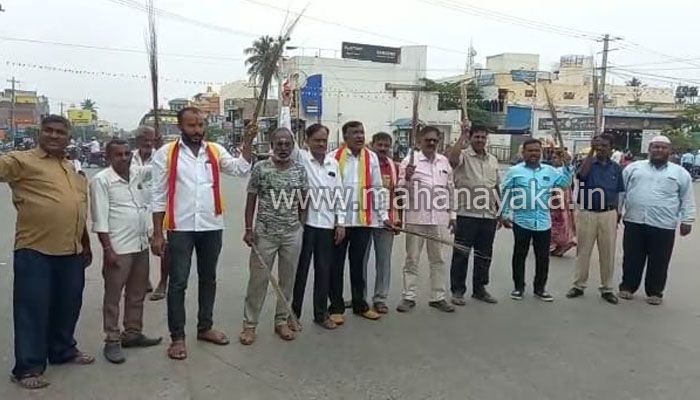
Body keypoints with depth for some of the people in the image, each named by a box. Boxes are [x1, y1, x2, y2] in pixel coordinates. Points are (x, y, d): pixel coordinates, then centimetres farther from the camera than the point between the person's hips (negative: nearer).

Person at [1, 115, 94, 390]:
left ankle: (63, 351, 35)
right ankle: (28, 367, 14)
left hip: (72, 251, 6)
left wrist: (86, 245, 22)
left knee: (68, 306, 17)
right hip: (35, 251, -6)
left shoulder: (74, 169, 16)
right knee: (32, 310, 2)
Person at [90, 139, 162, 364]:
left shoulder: (138, 173, 8)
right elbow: (100, 219, -12)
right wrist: (108, 249, -15)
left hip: (141, 245, 6)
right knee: (113, 296, 5)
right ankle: (112, 341, 14)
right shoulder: (101, 180, -8)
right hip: (118, 248, -6)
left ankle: (133, 333, 28)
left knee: (137, 294, 15)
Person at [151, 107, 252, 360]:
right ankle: (177, 337, 15)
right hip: (180, 228, -3)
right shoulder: (166, 154, -3)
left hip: (212, 226, 4)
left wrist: (247, 141, -16)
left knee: (208, 279, 15)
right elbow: (159, 196, -3)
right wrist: (157, 234, -6)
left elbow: (241, 169, -8)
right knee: (178, 282, 3)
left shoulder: (216, 151, 6)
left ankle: (205, 327, 31)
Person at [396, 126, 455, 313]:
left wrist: (452, 214, 16)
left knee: (438, 259, 11)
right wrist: (407, 178, -25)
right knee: (412, 259, 5)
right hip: (416, 218, -3)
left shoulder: (444, 161, 10)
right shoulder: (410, 160, -3)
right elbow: (401, 189, -5)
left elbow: (450, 189, 17)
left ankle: (438, 297, 21)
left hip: (439, 219, 4)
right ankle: (409, 297, 14)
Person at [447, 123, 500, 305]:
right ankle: (457, 290, 12)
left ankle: (479, 289, 26)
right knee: (461, 254, 2)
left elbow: (496, 187, 20)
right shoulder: (463, 156, -4)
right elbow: (452, 159, -29)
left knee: (484, 255, 13)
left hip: (489, 215, 6)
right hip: (467, 214, -6)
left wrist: (500, 212, 16)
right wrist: (463, 135, -25)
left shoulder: (493, 160, 15)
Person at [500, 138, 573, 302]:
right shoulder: (514, 171, -1)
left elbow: (565, 184, 8)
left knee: (543, 257, 9)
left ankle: (540, 288, 23)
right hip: (521, 221, -3)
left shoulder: (550, 171, 9)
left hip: (544, 222, 3)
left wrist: (567, 165, -2)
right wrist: (505, 215, -2)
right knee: (520, 255, 7)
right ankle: (519, 287, 19)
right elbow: (505, 194, 1)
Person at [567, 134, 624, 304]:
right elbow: (581, 174, -25)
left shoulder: (616, 168, 7)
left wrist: (617, 213, 9)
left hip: (608, 215, 2)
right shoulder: (588, 162, -1)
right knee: (583, 251, 6)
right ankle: (578, 285, 16)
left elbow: (618, 193, 12)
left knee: (607, 253, 8)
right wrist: (591, 151, -23)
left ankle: (607, 288, 19)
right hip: (586, 214, -2)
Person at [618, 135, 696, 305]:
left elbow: (688, 199, 8)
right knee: (632, 259, 9)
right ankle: (627, 287, 22)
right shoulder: (634, 167, 7)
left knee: (658, 263, 7)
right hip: (634, 222, 0)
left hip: (663, 226, 0)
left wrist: (687, 220, 2)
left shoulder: (680, 173, 7)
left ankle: (655, 292, 21)